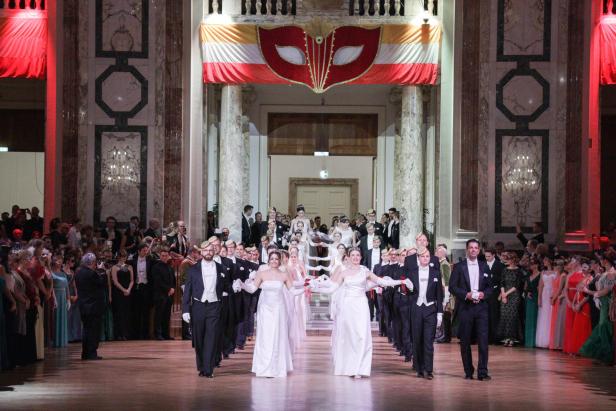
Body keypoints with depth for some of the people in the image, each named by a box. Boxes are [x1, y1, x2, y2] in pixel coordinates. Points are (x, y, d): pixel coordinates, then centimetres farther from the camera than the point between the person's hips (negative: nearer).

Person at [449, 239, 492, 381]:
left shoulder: (484, 266, 11)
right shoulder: (459, 267, 3)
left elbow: (490, 286, 13)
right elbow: (452, 287, -1)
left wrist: (483, 294, -7)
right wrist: (466, 294, -14)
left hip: (481, 306, 1)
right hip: (465, 308, -1)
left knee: (483, 340, -8)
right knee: (465, 341, 3)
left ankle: (482, 372, -8)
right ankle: (468, 371, 13)